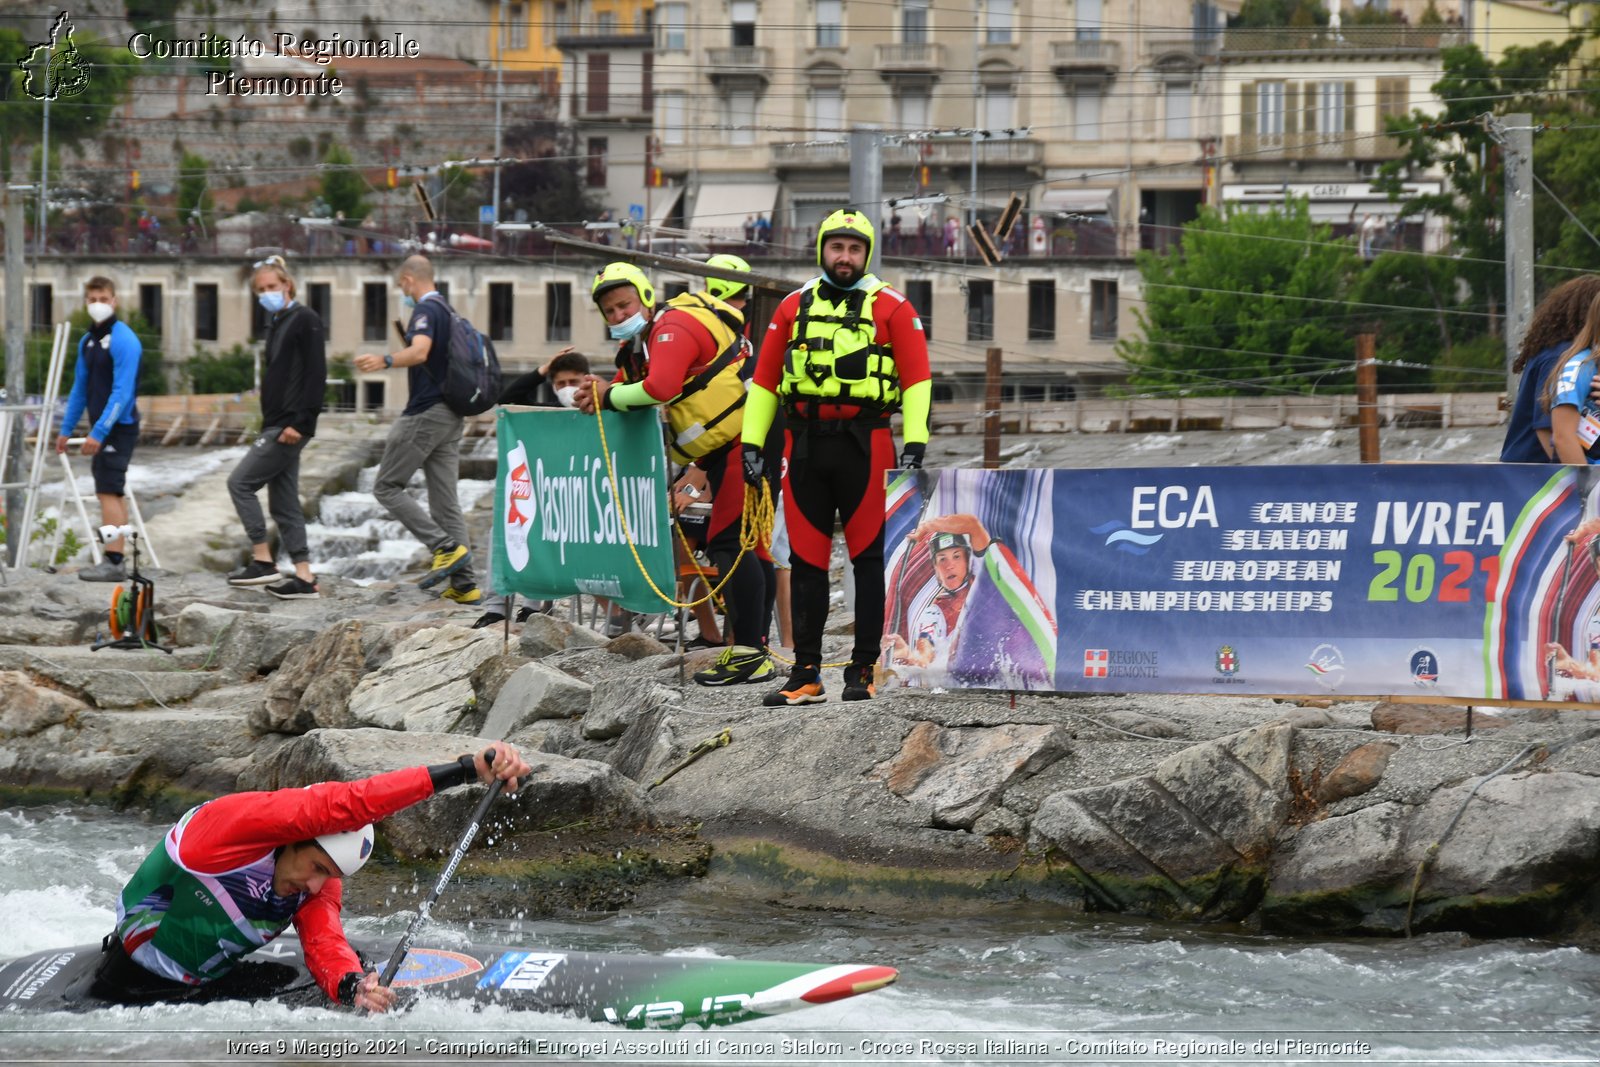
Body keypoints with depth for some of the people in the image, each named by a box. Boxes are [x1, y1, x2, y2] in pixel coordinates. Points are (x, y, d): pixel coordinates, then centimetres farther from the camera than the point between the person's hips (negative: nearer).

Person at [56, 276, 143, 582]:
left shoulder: (123, 340, -14)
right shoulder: (87, 341, 12)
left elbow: (122, 392, -20)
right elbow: (80, 389, 19)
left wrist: (99, 432, -24)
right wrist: (66, 429, 16)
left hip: (118, 427, -9)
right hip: (101, 429, 9)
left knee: (108, 492, -13)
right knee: (112, 493, 10)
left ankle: (113, 562, -15)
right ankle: (116, 561, 13)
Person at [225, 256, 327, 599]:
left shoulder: (305, 320, -9)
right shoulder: (277, 324, 19)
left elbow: (316, 373, -16)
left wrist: (299, 421, -21)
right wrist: (270, 426, 16)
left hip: (290, 426, -10)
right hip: (277, 426, 10)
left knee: (240, 483, -10)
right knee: (284, 503, 8)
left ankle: (262, 560, -7)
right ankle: (304, 578, 9)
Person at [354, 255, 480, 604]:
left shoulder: (426, 311, -13)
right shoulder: (449, 312, 17)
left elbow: (420, 352, -33)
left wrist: (386, 361, -51)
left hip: (425, 414, -9)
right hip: (451, 415, 9)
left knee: (387, 487, -2)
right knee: (446, 500, 7)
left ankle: (446, 548, -14)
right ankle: (464, 584, 2)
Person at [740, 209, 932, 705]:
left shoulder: (892, 307, 4)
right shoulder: (795, 306, 13)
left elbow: (917, 376, -1)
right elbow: (764, 378, 14)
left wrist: (915, 442, -11)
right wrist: (752, 443, 7)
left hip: (864, 444, -3)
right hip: (805, 443, 3)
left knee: (868, 557, -1)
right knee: (806, 561, 4)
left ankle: (863, 670, 3)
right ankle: (806, 673, 7)